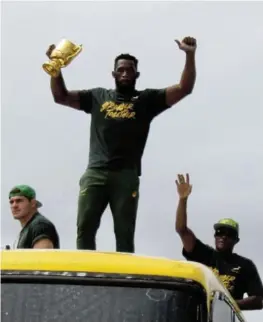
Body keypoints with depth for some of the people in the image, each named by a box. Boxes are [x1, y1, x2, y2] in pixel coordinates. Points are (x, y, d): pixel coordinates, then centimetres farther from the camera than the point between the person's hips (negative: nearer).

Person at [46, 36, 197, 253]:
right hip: (95, 173, 2)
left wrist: (190, 55, -5)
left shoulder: (147, 99, 13)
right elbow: (61, 96, 22)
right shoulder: (98, 96, 20)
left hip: (127, 175, -2)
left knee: (125, 234, -2)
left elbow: (185, 89, 5)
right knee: (85, 229, -7)